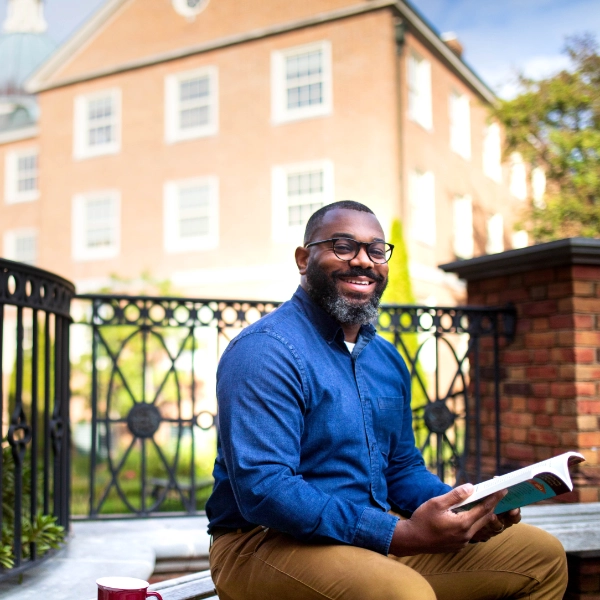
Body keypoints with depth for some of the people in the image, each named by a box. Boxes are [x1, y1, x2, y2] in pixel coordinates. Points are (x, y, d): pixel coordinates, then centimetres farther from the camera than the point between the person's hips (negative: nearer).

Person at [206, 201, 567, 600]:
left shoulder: (388, 359, 12)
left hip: (379, 533, 8)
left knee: (543, 557, 9)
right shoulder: (265, 350, -17)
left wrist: (462, 507, -4)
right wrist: (401, 535, -28)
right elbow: (262, 489, -25)